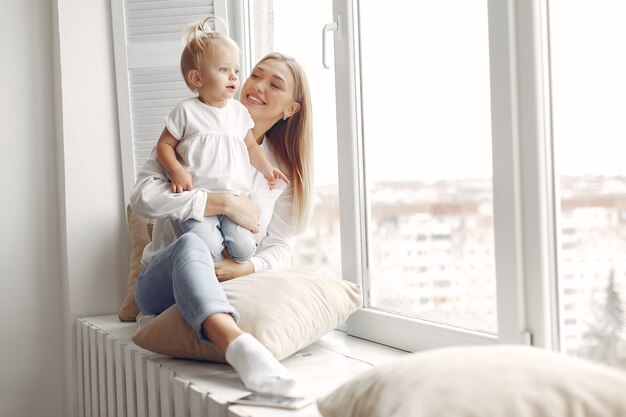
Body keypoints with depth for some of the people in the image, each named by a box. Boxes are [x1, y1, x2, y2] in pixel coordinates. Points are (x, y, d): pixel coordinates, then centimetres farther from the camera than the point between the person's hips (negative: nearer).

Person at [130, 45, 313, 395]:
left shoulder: (284, 169, 10)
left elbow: (280, 247, 3)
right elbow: (144, 196, -14)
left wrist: (243, 269, -20)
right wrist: (225, 203, -20)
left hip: (229, 287, 4)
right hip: (163, 282, -4)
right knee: (190, 243, -42)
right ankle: (240, 344, -67)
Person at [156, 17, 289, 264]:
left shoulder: (239, 111, 13)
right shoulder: (187, 111, 0)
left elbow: (250, 146, 25)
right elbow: (164, 145, 2)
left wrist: (266, 168, 10)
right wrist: (177, 172, -14)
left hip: (235, 198, 4)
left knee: (244, 249, -16)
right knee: (209, 248, -25)